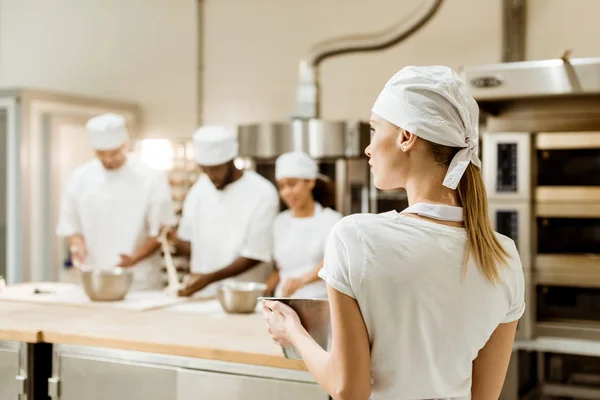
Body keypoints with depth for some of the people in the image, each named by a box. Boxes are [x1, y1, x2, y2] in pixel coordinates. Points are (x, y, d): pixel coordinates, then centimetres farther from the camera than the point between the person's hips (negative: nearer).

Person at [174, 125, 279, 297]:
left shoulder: (263, 194, -8)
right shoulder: (199, 190, 9)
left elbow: (254, 256, -9)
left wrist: (209, 278, -16)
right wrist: (173, 240, -5)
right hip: (201, 296, 4)